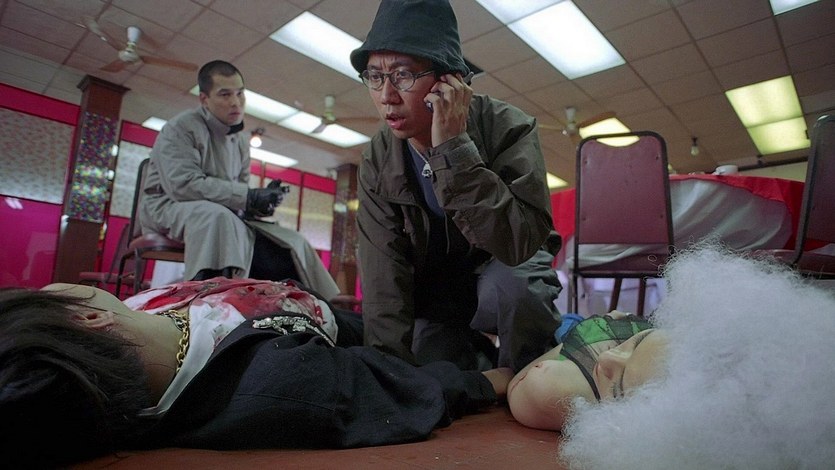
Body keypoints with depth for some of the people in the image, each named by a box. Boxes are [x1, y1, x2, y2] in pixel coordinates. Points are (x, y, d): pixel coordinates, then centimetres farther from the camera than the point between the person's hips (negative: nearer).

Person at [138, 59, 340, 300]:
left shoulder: (241, 141, 14)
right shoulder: (181, 127, -8)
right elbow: (182, 184, -23)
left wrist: (261, 202, -12)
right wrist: (248, 196, -26)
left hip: (225, 219, 6)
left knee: (294, 244, -13)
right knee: (217, 215, -41)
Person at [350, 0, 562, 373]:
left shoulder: (507, 128, -23)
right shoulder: (376, 162, -15)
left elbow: (520, 242, -37)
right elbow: (383, 276, -19)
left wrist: (453, 149, -41)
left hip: (509, 271, -2)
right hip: (436, 292, 3)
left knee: (510, 286, -34)